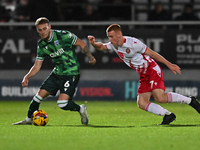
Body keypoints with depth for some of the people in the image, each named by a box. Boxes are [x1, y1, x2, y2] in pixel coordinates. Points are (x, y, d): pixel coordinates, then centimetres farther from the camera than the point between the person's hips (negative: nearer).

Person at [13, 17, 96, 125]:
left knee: (62, 103, -19)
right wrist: (27, 77, -9)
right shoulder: (42, 45, 3)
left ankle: (81, 109, 10)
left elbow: (81, 43, -5)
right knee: (39, 95, 4)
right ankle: (29, 119, 24)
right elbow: (37, 66, 6)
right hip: (57, 73, 6)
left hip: (71, 74, -6)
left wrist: (90, 57, -12)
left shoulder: (63, 35, -16)